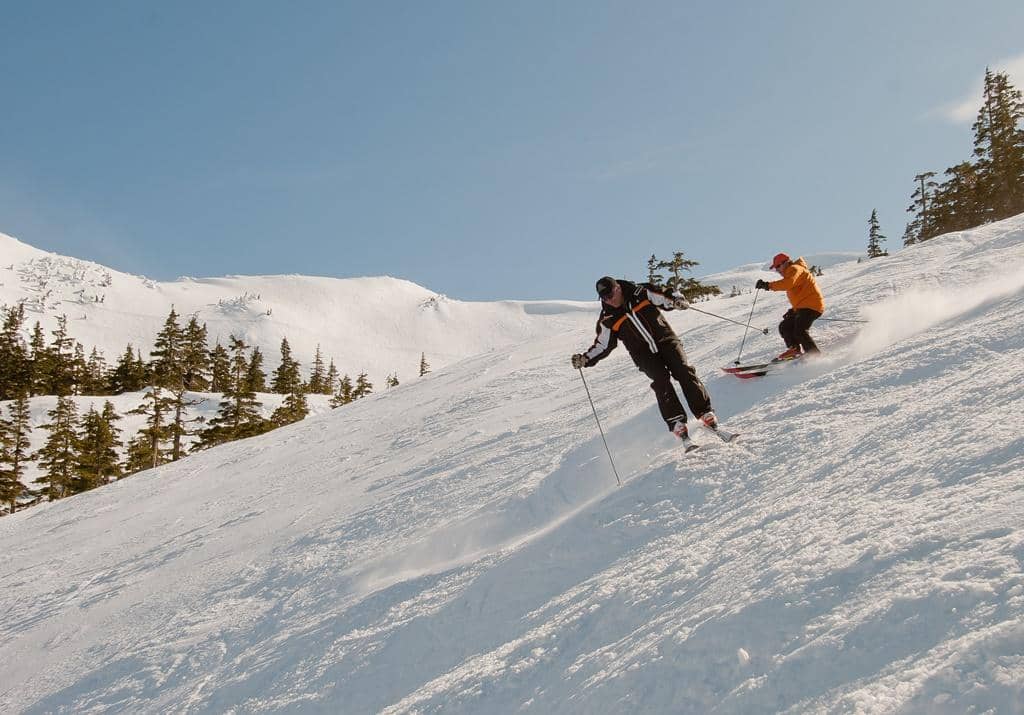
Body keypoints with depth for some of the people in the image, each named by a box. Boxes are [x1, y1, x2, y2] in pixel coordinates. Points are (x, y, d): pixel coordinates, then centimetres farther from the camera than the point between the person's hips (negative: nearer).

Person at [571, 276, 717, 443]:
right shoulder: (608, 319, 1)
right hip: (645, 354, 0)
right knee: (661, 380, -21)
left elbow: (664, 300, 3)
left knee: (684, 372, -16)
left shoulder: (640, 293, -1)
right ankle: (677, 423, -24)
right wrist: (585, 359, -7)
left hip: (665, 339, 0)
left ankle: (705, 413, -14)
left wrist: (676, 302, -19)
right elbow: (602, 346, 7)